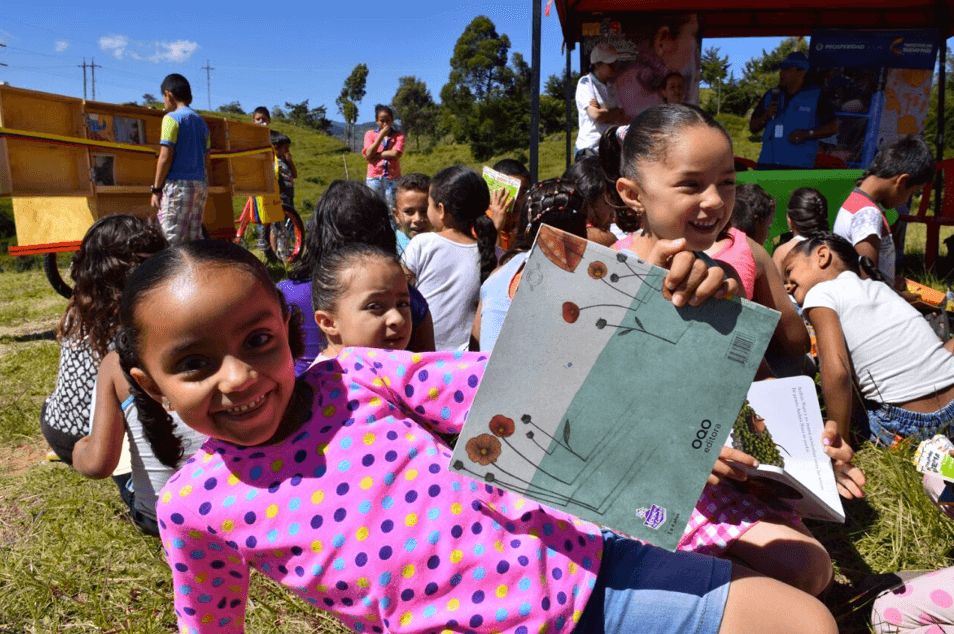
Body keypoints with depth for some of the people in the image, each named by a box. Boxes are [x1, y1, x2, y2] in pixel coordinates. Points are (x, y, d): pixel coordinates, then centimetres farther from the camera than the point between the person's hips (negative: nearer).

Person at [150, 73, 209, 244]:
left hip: (178, 185, -7)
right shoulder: (200, 121, 17)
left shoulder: (171, 118, -4)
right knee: (194, 239, 8)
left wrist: (156, 189, -6)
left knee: (171, 240, -7)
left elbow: (166, 156, -9)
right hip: (200, 185, 7)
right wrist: (199, 184, 17)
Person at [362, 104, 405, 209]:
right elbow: (368, 154, -6)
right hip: (374, 178, 1)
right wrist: (381, 135, -6)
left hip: (393, 178, -1)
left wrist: (374, 155, -7)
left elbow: (395, 154, -10)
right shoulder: (370, 134, 8)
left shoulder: (399, 135, 5)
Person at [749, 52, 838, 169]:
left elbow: (833, 126, 3)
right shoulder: (771, 96, 15)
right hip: (768, 163, 4)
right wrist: (765, 116, -3)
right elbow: (753, 127, 17)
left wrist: (807, 134, -12)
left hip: (799, 166, -4)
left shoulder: (816, 97, 3)